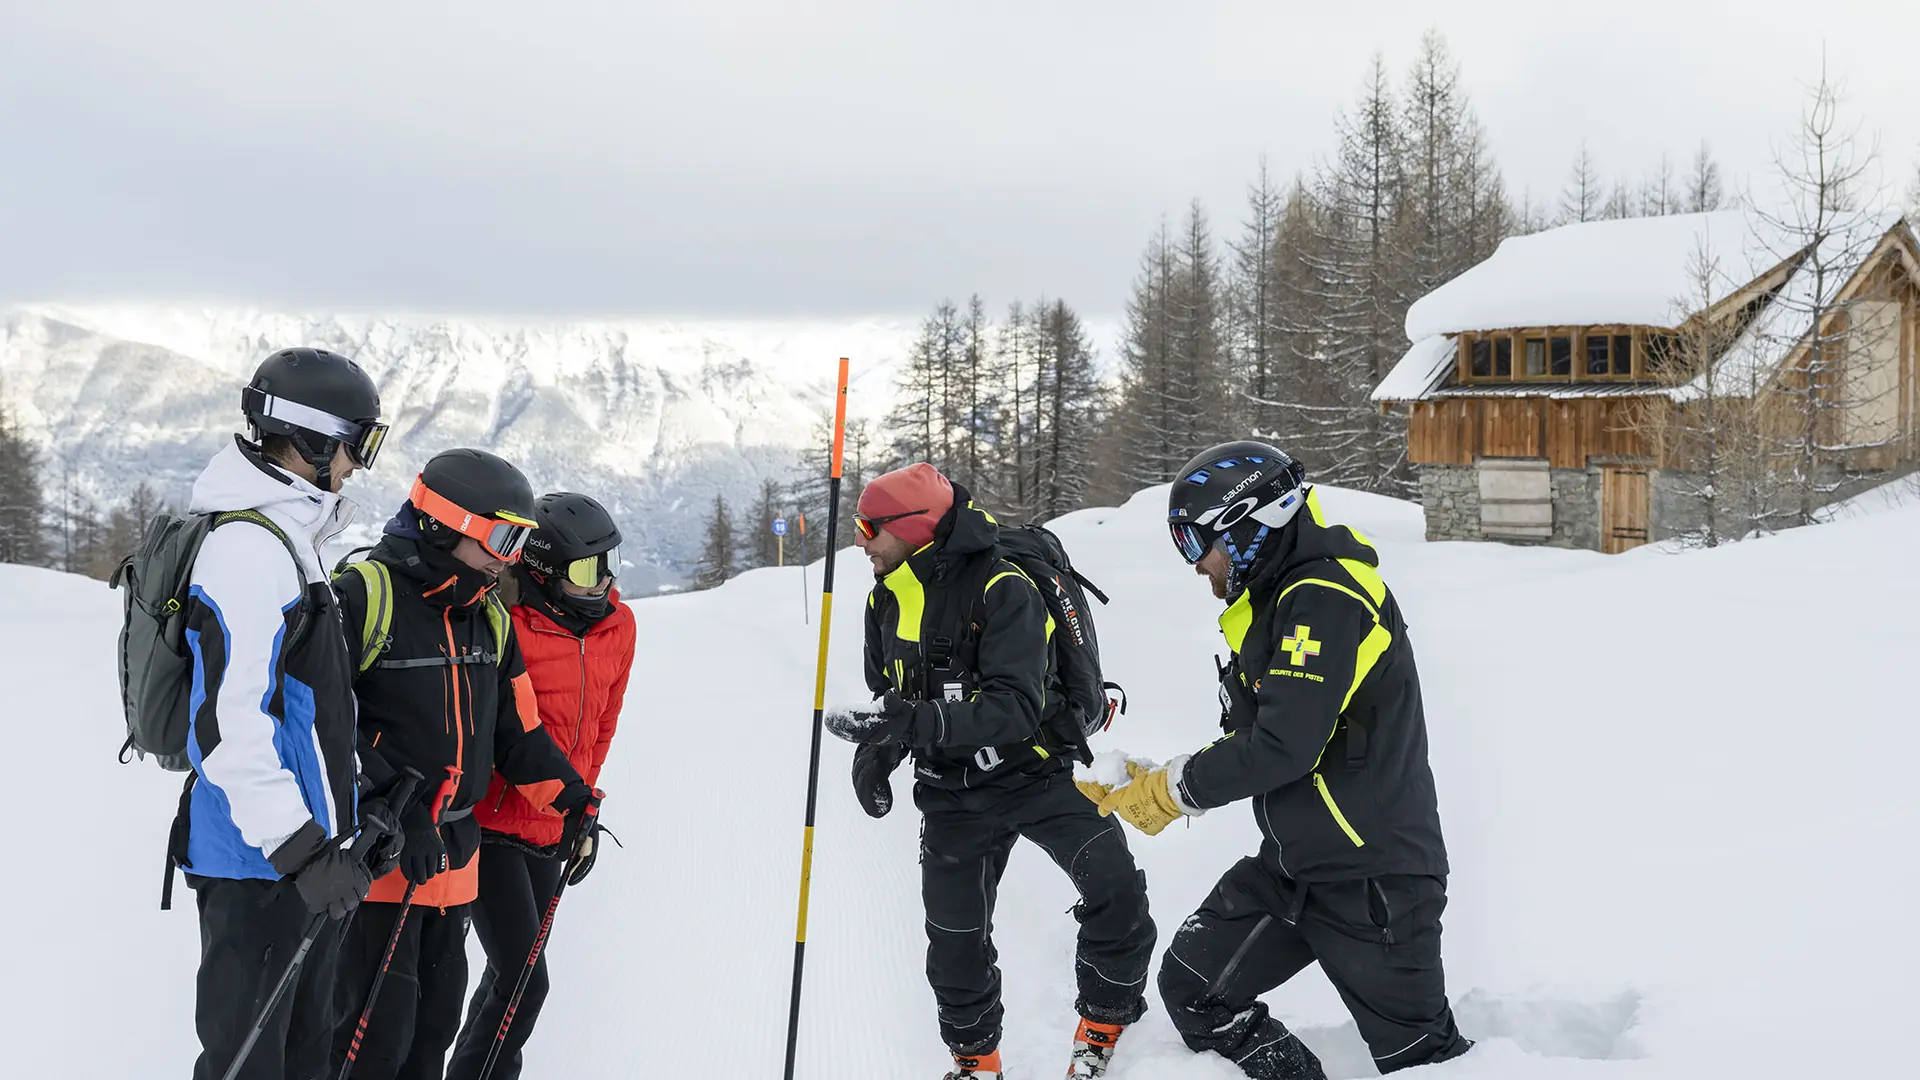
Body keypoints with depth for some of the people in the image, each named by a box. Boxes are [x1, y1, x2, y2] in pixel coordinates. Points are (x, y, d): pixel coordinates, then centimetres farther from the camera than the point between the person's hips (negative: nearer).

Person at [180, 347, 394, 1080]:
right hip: (259, 861, -10)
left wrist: (337, 822, 24)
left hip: (301, 853, 10)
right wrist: (301, 848, -25)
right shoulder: (249, 551, -19)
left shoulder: (285, 539, 15)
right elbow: (228, 723, -25)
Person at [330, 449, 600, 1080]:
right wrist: (395, 817, -23)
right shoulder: (362, 597, -15)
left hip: (454, 858, 8)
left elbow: (516, 729, 18)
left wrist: (572, 802, 10)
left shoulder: (490, 618, 10)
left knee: (436, 1022, 15)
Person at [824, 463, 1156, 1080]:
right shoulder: (886, 602, 1)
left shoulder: (1001, 591, -23)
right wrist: (877, 751, -8)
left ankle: (1105, 1019, -3)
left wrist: (913, 723, -42)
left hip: (1035, 772, -6)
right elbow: (892, 700, 15)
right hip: (954, 794, 6)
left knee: (1115, 889, -25)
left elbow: (1016, 709, -32)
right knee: (955, 939, 8)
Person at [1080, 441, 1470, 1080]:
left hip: (1373, 877, -10)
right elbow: (1249, 738, 17)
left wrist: (1175, 789, -12)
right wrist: (1150, 787, 7)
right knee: (1193, 991, 6)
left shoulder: (1324, 600, -20)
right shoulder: (1277, 600, 12)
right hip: (1292, 864, 10)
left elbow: (1285, 746, -25)